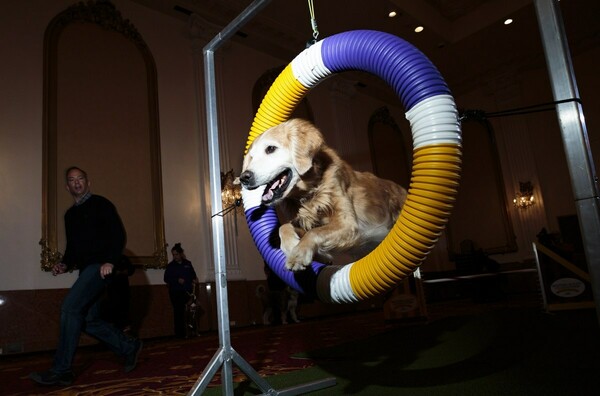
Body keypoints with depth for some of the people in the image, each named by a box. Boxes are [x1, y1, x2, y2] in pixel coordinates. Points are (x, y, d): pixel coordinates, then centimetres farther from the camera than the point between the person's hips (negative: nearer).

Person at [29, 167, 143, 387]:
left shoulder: (101, 204, 0)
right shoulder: (70, 214, 22)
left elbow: (118, 234, -8)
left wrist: (111, 261, -19)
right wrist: (65, 264, 7)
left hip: (101, 266, -8)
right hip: (85, 269, 8)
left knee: (70, 308, -18)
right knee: (89, 320, 3)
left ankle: (61, 370, -10)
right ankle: (129, 347, 17)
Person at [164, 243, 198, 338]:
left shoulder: (188, 263, 10)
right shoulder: (171, 266, 5)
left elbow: (193, 274, 19)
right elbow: (166, 278, 0)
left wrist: (194, 279, -2)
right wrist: (177, 280, -13)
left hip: (187, 292, 2)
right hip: (175, 292, -2)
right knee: (179, 312, -6)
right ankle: (180, 334, -1)